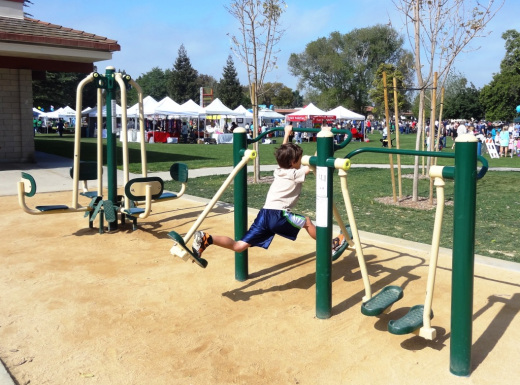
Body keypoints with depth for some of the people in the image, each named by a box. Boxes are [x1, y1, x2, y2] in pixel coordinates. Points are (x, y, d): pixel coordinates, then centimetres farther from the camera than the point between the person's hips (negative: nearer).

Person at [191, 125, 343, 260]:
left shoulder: (279, 170, 21)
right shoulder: (295, 174, 2)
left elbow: (284, 153, 38)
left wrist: (287, 133, 48)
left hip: (264, 215, 6)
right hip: (278, 215, -6)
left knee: (239, 246, -1)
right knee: (307, 222, 19)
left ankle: (207, 239, -18)